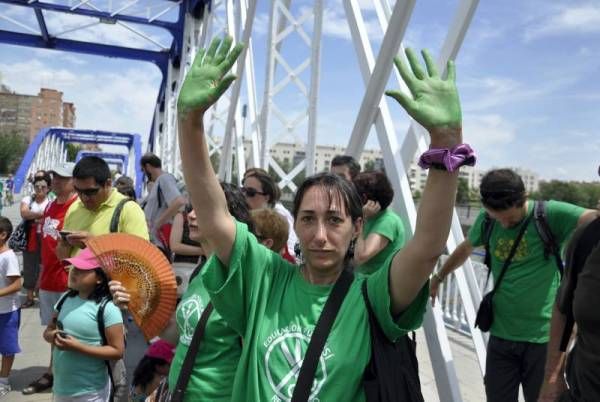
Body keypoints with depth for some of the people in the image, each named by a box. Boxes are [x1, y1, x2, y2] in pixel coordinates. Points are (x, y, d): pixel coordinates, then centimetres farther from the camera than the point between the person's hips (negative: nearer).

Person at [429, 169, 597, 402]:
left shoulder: (550, 214, -12)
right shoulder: (486, 220, 1)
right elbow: (465, 249, 19)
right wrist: (438, 278, 30)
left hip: (543, 337, -3)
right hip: (500, 335, 4)